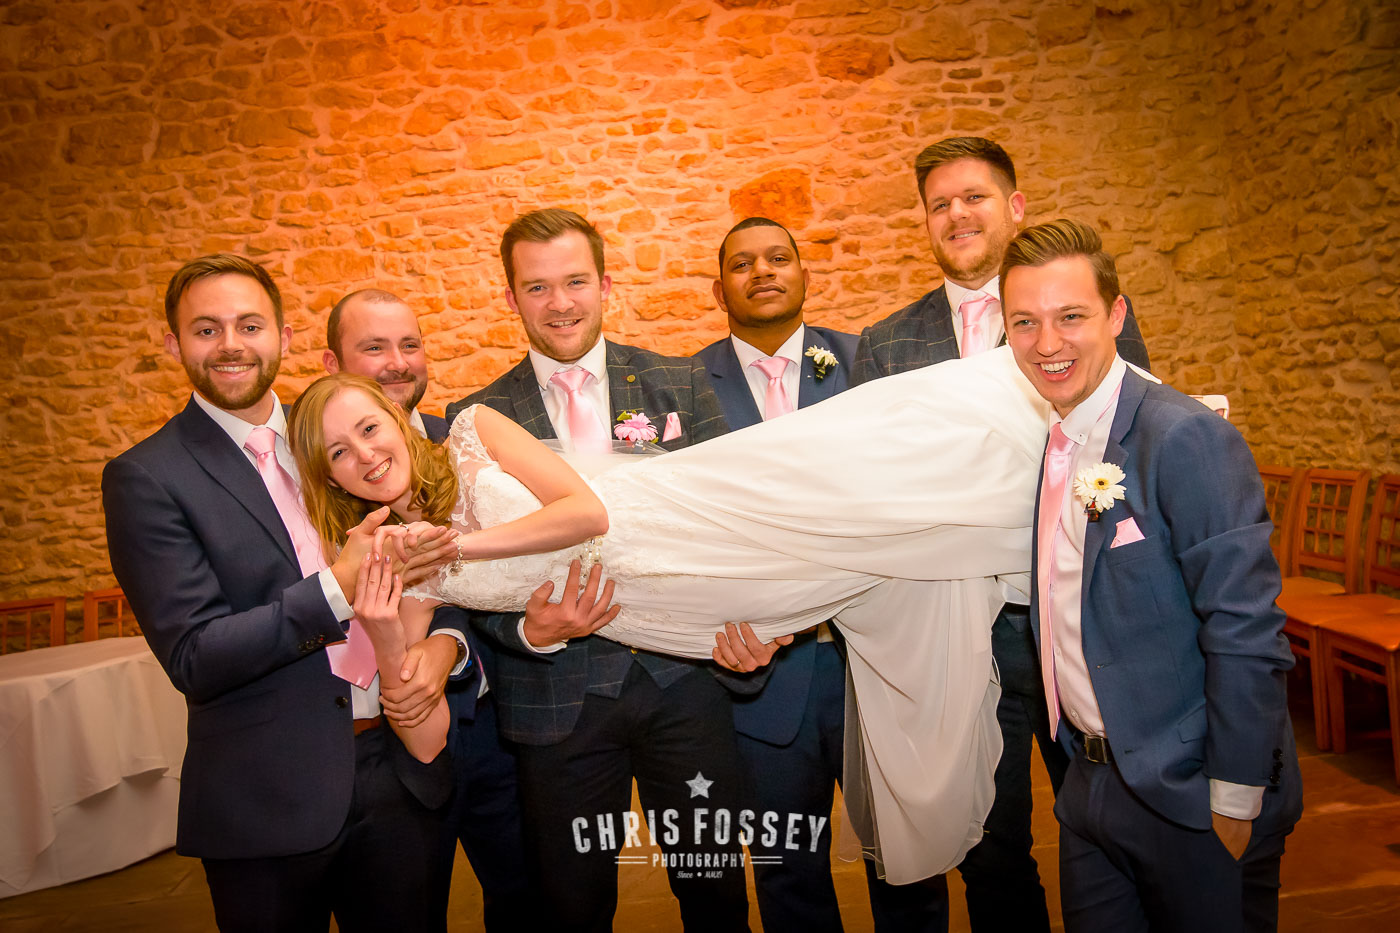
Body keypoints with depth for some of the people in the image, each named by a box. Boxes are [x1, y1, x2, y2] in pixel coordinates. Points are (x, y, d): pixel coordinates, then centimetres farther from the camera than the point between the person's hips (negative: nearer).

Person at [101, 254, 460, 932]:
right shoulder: (145, 480, -9)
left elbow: (415, 564, 12)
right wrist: (340, 586, -25)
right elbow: (193, 660, -15)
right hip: (268, 806, -4)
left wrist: (441, 641, -8)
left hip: (400, 775, 4)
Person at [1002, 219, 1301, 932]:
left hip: (1190, 797, -7)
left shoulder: (1186, 437, -20)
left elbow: (1246, 634, -21)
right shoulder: (1052, 441, 4)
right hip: (1090, 782, 7)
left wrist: (1236, 804, -17)